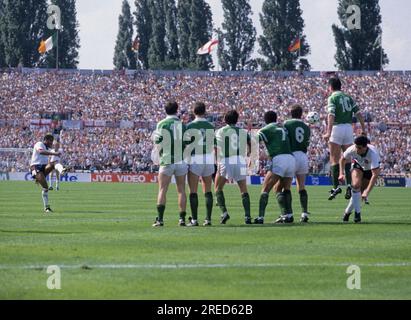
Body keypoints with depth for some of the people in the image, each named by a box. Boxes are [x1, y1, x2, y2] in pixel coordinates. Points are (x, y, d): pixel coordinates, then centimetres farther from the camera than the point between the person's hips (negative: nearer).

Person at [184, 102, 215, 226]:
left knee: (193, 191, -1)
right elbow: (213, 145, 10)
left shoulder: (190, 126, -6)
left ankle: (194, 219, -6)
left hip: (195, 160, -4)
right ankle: (208, 218, 4)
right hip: (209, 160, 4)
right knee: (207, 191, 8)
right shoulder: (211, 127, 6)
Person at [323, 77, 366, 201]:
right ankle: (349, 184, -4)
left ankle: (336, 186, -6)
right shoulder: (348, 97, 14)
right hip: (349, 128, 5)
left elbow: (331, 115, -18)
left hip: (337, 128, -5)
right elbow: (358, 113, 10)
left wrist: (328, 132, -26)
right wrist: (363, 129, 13)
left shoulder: (332, 98, -5)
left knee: (334, 159, 0)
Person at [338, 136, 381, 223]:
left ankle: (348, 211, 21)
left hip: (370, 168, -1)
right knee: (356, 185, -25)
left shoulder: (372, 154, -43)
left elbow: (375, 175, -46)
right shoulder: (352, 150, -32)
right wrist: (341, 173, -21)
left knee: (362, 192, -3)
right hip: (358, 165, 1)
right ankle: (357, 212, -15)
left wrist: (367, 192, -52)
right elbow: (342, 159, -8)